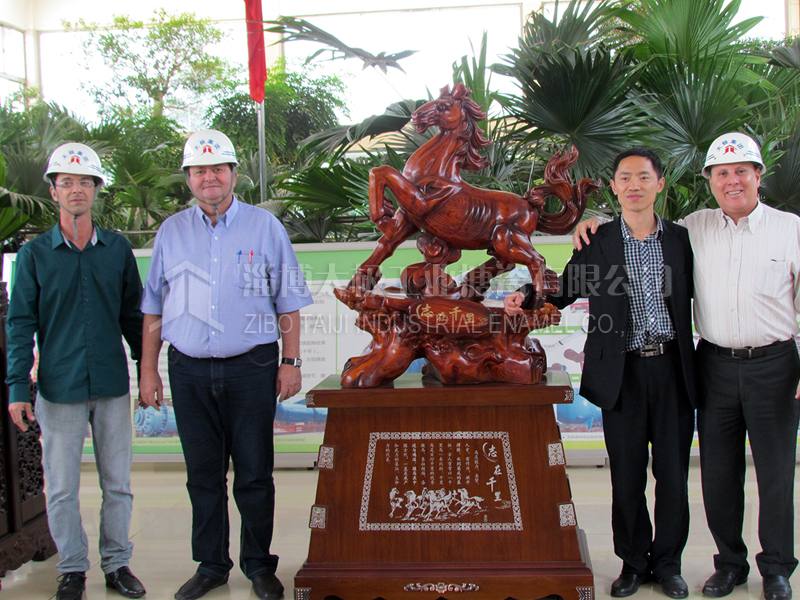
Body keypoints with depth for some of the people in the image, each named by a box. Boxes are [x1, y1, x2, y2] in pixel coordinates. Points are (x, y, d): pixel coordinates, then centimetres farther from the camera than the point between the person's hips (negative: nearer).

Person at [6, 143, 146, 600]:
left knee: (118, 483, 9)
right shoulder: (35, 254, 1)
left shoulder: (117, 248, 5)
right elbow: (21, 324, 0)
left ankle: (117, 563, 24)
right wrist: (18, 387, -5)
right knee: (62, 488, 7)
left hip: (113, 386, 1)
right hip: (59, 389, -1)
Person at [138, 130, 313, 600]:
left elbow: (288, 301, 4)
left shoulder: (264, 227, 4)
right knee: (203, 474, 10)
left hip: (251, 367, -2)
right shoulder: (172, 232, 10)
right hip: (190, 371, 2)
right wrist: (149, 369, 8)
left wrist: (291, 361, -1)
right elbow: (154, 309, 13)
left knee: (254, 473, 4)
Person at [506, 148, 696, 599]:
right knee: (627, 476, 7)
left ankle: (667, 562, 26)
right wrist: (527, 296, -8)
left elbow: (692, 297, 12)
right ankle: (634, 561, 25)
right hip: (622, 373, -1)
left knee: (673, 473, 8)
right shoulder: (596, 242, 2)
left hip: (672, 369, 1)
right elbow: (564, 291, 11)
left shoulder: (681, 239, 6)